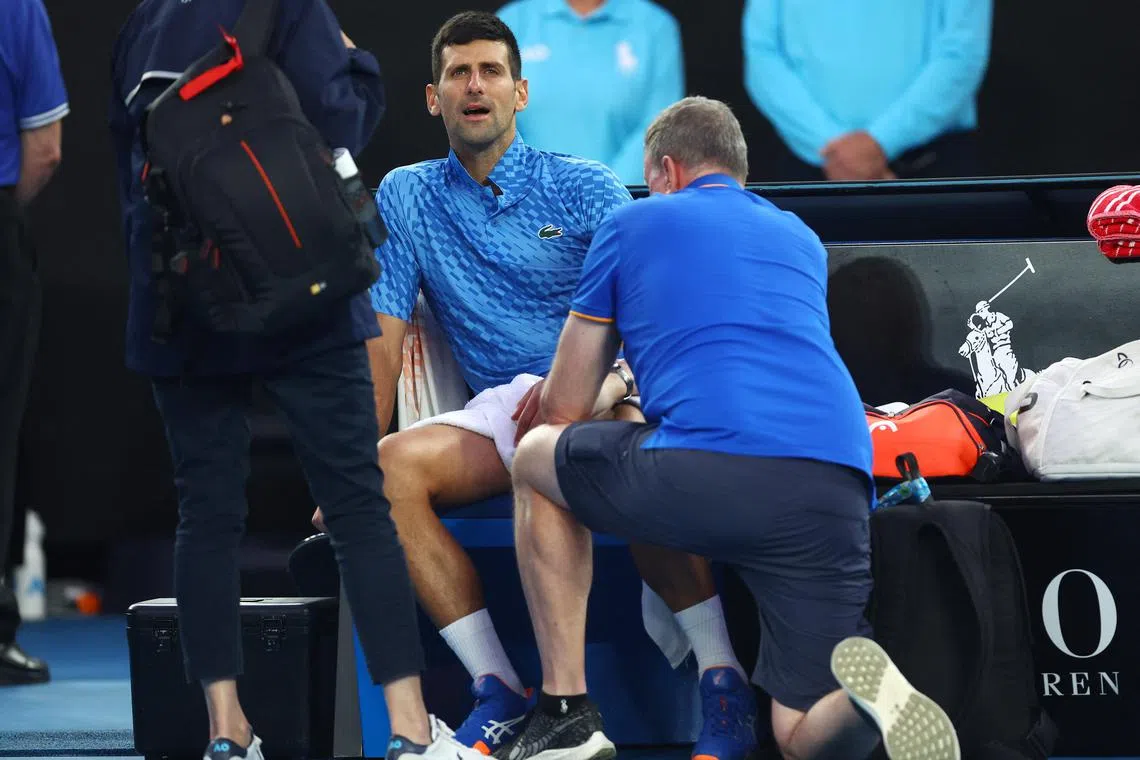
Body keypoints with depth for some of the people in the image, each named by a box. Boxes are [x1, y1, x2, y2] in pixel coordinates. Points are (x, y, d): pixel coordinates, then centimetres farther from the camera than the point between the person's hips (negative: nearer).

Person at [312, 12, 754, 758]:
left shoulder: (587, 189, 5)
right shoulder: (406, 198, 14)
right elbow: (384, 338, 9)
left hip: (601, 396, -3)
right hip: (500, 413, 3)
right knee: (394, 466, -29)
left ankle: (723, 679, -40)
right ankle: (500, 693, -26)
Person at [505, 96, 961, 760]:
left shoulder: (633, 225, 19)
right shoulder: (803, 241, 32)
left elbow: (564, 410, 23)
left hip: (705, 476, -4)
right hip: (838, 493, 4)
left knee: (535, 461, 27)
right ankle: (870, 695, -26)